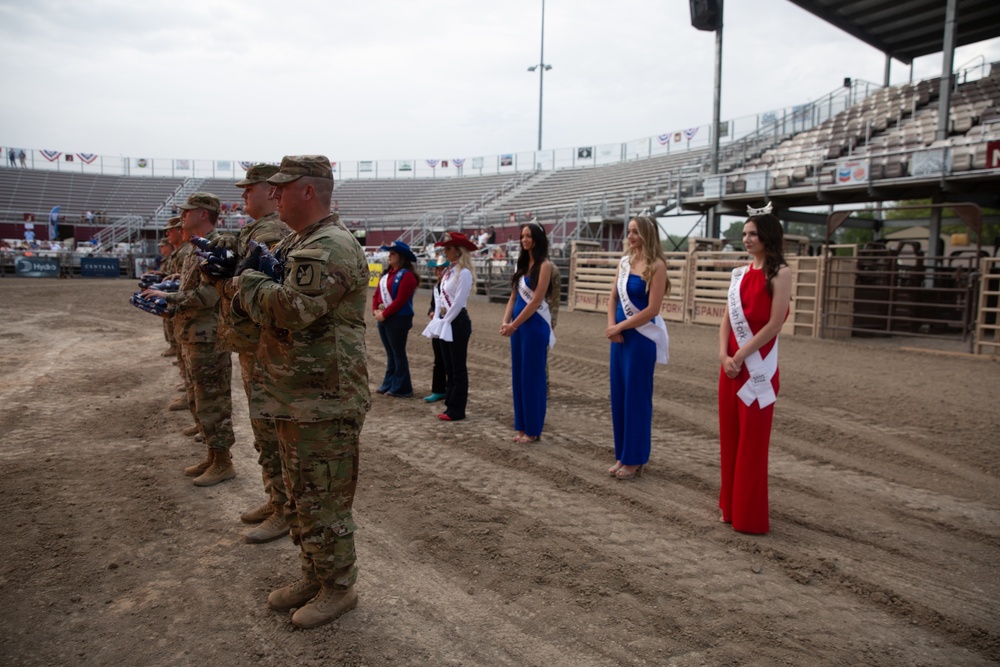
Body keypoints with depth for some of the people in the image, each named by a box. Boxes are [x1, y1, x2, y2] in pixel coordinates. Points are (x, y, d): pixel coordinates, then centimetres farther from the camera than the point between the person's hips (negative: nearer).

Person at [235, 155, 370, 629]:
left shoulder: (333, 248, -18)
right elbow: (266, 302, 22)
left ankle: (338, 587, 19)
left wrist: (248, 283, -10)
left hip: (323, 402, -10)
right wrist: (251, 286, -1)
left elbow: (290, 309, -28)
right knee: (300, 496, 20)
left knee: (323, 500, 2)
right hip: (292, 396, 10)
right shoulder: (296, 243, 15)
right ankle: (313, 577, 35)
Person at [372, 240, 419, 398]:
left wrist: (384, 314, -18)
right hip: (383, 318, 8)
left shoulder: (407, 275, -12)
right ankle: (388, 385, 23)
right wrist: (375, 310, -2)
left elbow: (400, 300, -19)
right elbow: (377, 293, 14)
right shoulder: (387, 274, 15)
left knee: (398, 353, -1)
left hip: (398, 319, -8)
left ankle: (401, 388, 7)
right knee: (390, 353, 15)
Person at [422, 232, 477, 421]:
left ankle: (456, 410, 6)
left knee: (458, 368, -1)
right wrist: (437, 320, 9)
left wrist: (445, 322, -14)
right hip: (445, 321, 9)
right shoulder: (450, 271, 13)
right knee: (449, 367, 13)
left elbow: (458, 303, -18)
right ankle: (451, 405, 21)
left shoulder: (464, 272, -14)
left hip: (457, 322, -9)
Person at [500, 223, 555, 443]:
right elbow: (513, 296, 11)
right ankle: (522, 427, 19)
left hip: (535, 325, -8)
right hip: (518, 324, 8)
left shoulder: (544, 265, -9)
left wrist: (513, 325, -14)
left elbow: (535, 301, -15)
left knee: (532, 377, -1)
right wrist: (506, 321, -3)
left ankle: (533, 430, 9)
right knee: (518, 376, 10)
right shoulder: (523, 264, 14)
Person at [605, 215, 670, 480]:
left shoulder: (656, 265, -11)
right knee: (618, 396, 11)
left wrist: (619, 327, -13)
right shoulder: (624, 262, 10)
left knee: (636, 397, 1)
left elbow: (652, 309, -16)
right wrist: (612, 326, -4)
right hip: (620, 336, 7)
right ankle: (622, 456, 23)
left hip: (642, 338, -7)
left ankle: (635, 459, 13)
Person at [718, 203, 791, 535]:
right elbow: (727, 318, 9)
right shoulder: (740, 273, 11)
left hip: (759, 366, -7)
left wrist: (742, 355, -14)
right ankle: (730, 507, 24)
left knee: (752, 441, 0)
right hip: (730, 364, 7)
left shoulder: (780, 273, -8)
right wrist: (724, 355, -6)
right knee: (729, 436, 11)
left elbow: (775, 323, -14)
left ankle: (751, 516, 12)